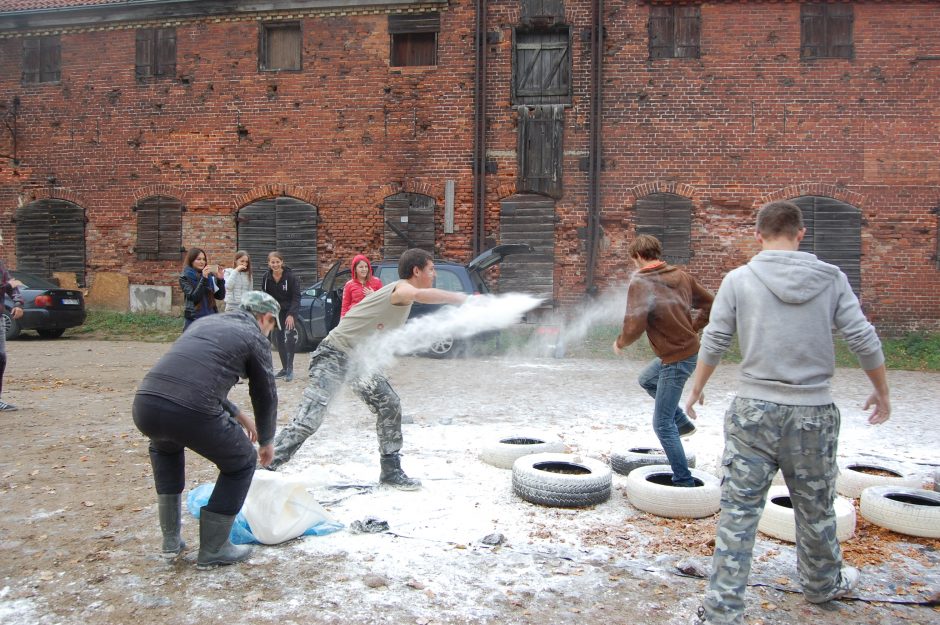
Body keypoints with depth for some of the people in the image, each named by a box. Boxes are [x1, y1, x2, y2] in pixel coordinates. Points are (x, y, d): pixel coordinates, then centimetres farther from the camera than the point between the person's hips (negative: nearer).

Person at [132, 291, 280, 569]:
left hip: (144, 404, 6)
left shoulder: (205, 322, 29)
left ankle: (171, 539, 40)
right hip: (192, 413, -6)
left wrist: (238, 414, 45)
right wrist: (266, 441, 35)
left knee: (165, 447, 40)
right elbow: (265, 396, 18)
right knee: (241, 463, 21)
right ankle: (212, 550, 26)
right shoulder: (254, 338, 12)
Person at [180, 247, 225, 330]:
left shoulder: (210, 276, 8)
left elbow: (220, 296, 6)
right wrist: (203, 278, -20)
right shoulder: (185, 277, -1)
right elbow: (193, 297, -14)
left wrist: (220, 279, -8)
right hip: (194, 321, -3)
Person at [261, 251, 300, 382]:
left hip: (290, 311, -5)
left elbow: (296, 297, -16)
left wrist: (291, 314, -23)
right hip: (276, 311, 5)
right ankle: (284, 368, 20)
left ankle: (290, 369, -14)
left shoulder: (290, 277, -17)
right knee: (278, 340, 8)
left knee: (289, 337, -19)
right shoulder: (266, 278, -6)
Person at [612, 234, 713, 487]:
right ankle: (682, 423, 36)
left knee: (662, 425, 3)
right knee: (647, 379, 33)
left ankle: (684, 481, 11)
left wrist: (620, 342, -5)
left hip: (676, 359, -8)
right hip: (689, 349, 9)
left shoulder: (640, 283, -19)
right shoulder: (680, 275, 3)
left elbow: (634, 328, -25)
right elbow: (709, 303, 11)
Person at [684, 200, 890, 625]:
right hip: (814, 413, 2)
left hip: (754, 410, -2)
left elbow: (713, 344, -1)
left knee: (739, 512, 2)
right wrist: (881, 392, 17)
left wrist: (697, 388, 14)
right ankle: (822, 584, 44)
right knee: (816, 508, 21)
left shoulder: (739, 280, -4)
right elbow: (864, 342, 1)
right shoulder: (831, 279, -1)